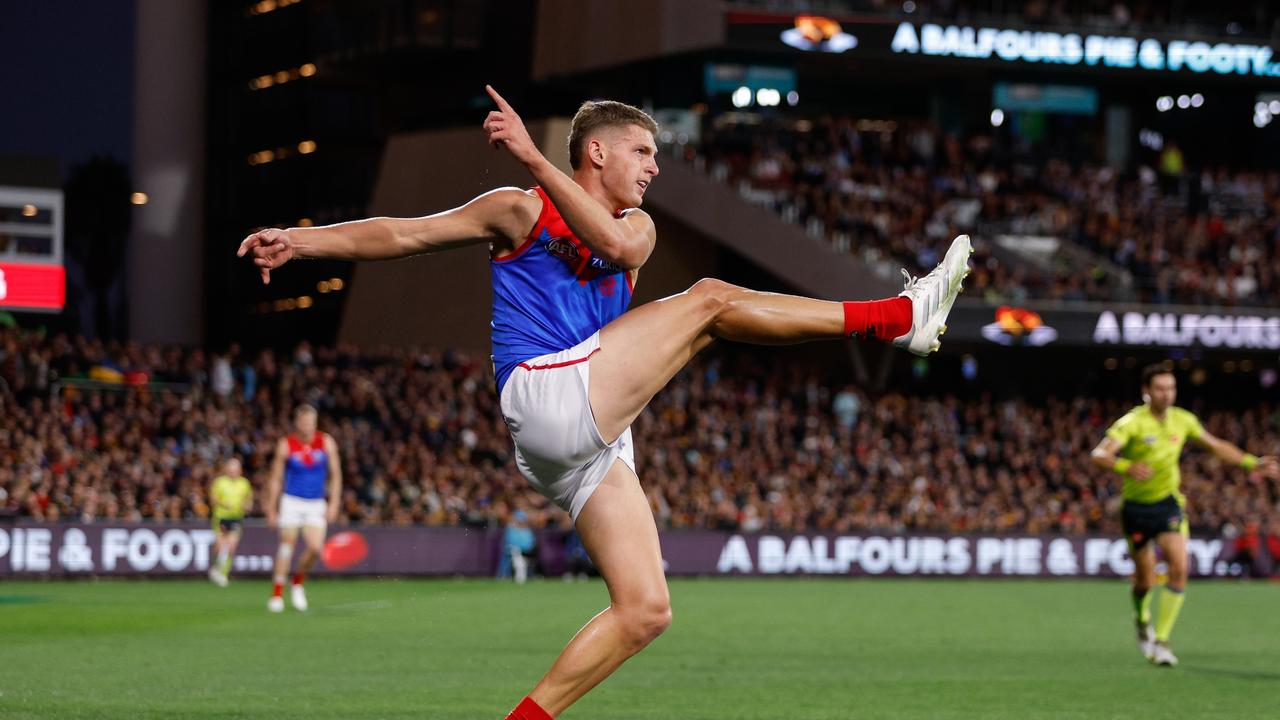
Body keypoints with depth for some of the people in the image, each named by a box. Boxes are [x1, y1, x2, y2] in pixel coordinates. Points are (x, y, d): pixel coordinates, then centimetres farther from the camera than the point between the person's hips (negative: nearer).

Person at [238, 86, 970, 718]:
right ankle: (898, 317, -12)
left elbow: (617, 246, -3)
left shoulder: (638, 227, 23)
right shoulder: (521, 210, 11)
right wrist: (301, 239, -1)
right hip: (544, 395, -7)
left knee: (645, 611, 0)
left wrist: (534, 156, -9)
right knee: (710, 300, -12)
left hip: (591, 445, 7)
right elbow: (404, 235, 9)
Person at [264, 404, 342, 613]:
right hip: (292, 502, -2)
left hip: (316, 504, 2)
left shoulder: (326, 443, -1)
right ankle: (277, 594, -2)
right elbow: (275, 479, 1)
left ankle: (298, 582, 15)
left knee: (315, 547, -11)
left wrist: (333, 503, -2)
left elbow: (335, 474, 6)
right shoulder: (286, 445, -6)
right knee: (287, 545, -8)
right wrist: (271, 509, -1)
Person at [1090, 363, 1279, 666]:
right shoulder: (1133, 422, -18)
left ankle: (1161, 641, -8)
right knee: (1145, 580, 4)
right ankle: (1142, 620, 41)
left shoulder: (1183, 420, -2)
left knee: (1179, 568, -17)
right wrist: (1126, 467, -50)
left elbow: (1217, 446, 14)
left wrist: (1252, 462, 7)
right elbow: (1099, 454, -31)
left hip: (1169, 503, 3)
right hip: (1137, 507, -3)